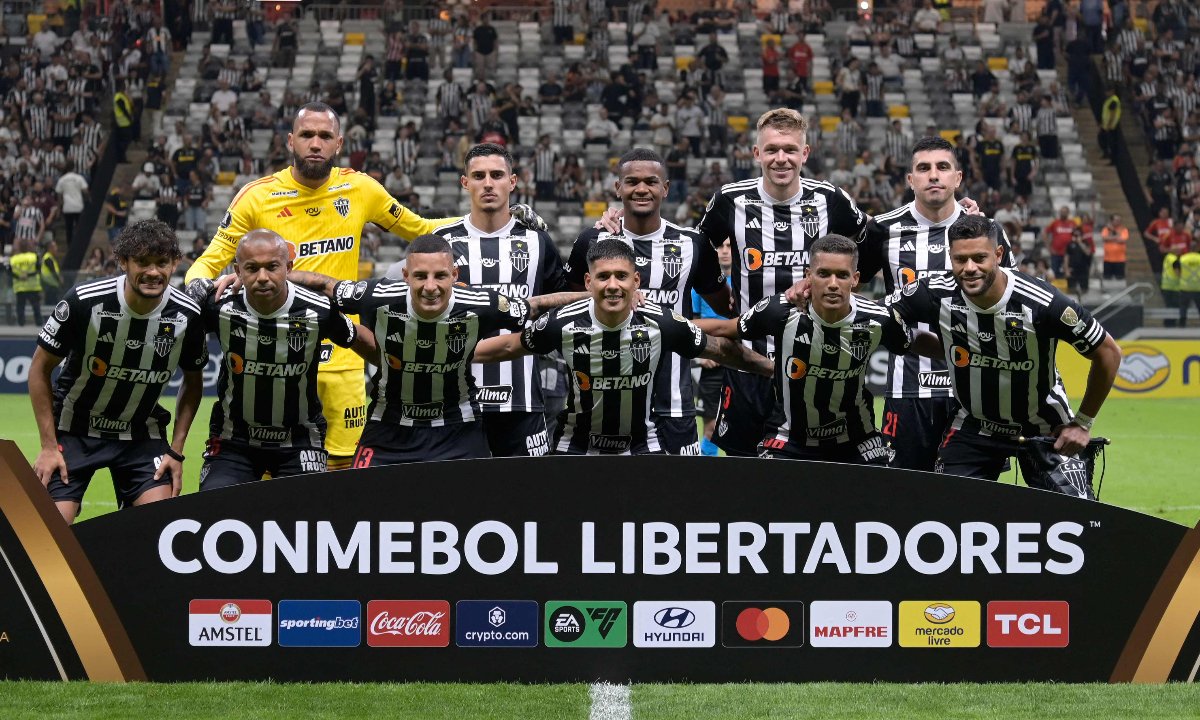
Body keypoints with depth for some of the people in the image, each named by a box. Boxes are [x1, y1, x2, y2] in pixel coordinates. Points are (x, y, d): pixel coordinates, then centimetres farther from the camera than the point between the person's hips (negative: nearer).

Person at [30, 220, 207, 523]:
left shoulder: (188, 315, -14)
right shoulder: (84, 301, -22)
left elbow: (193, 381, 4)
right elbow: (40, 368, -10)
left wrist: (176, 450, -3)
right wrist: (48, 446, -12)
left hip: (143, 435, 2)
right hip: (75, 429, -2)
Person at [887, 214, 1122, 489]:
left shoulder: (1041, 303, -27)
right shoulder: (937, 295, -20)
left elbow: (1108, 353, -14)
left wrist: (1082, 423, -8)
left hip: (1045, 428, -2)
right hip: (974, 426, 2)